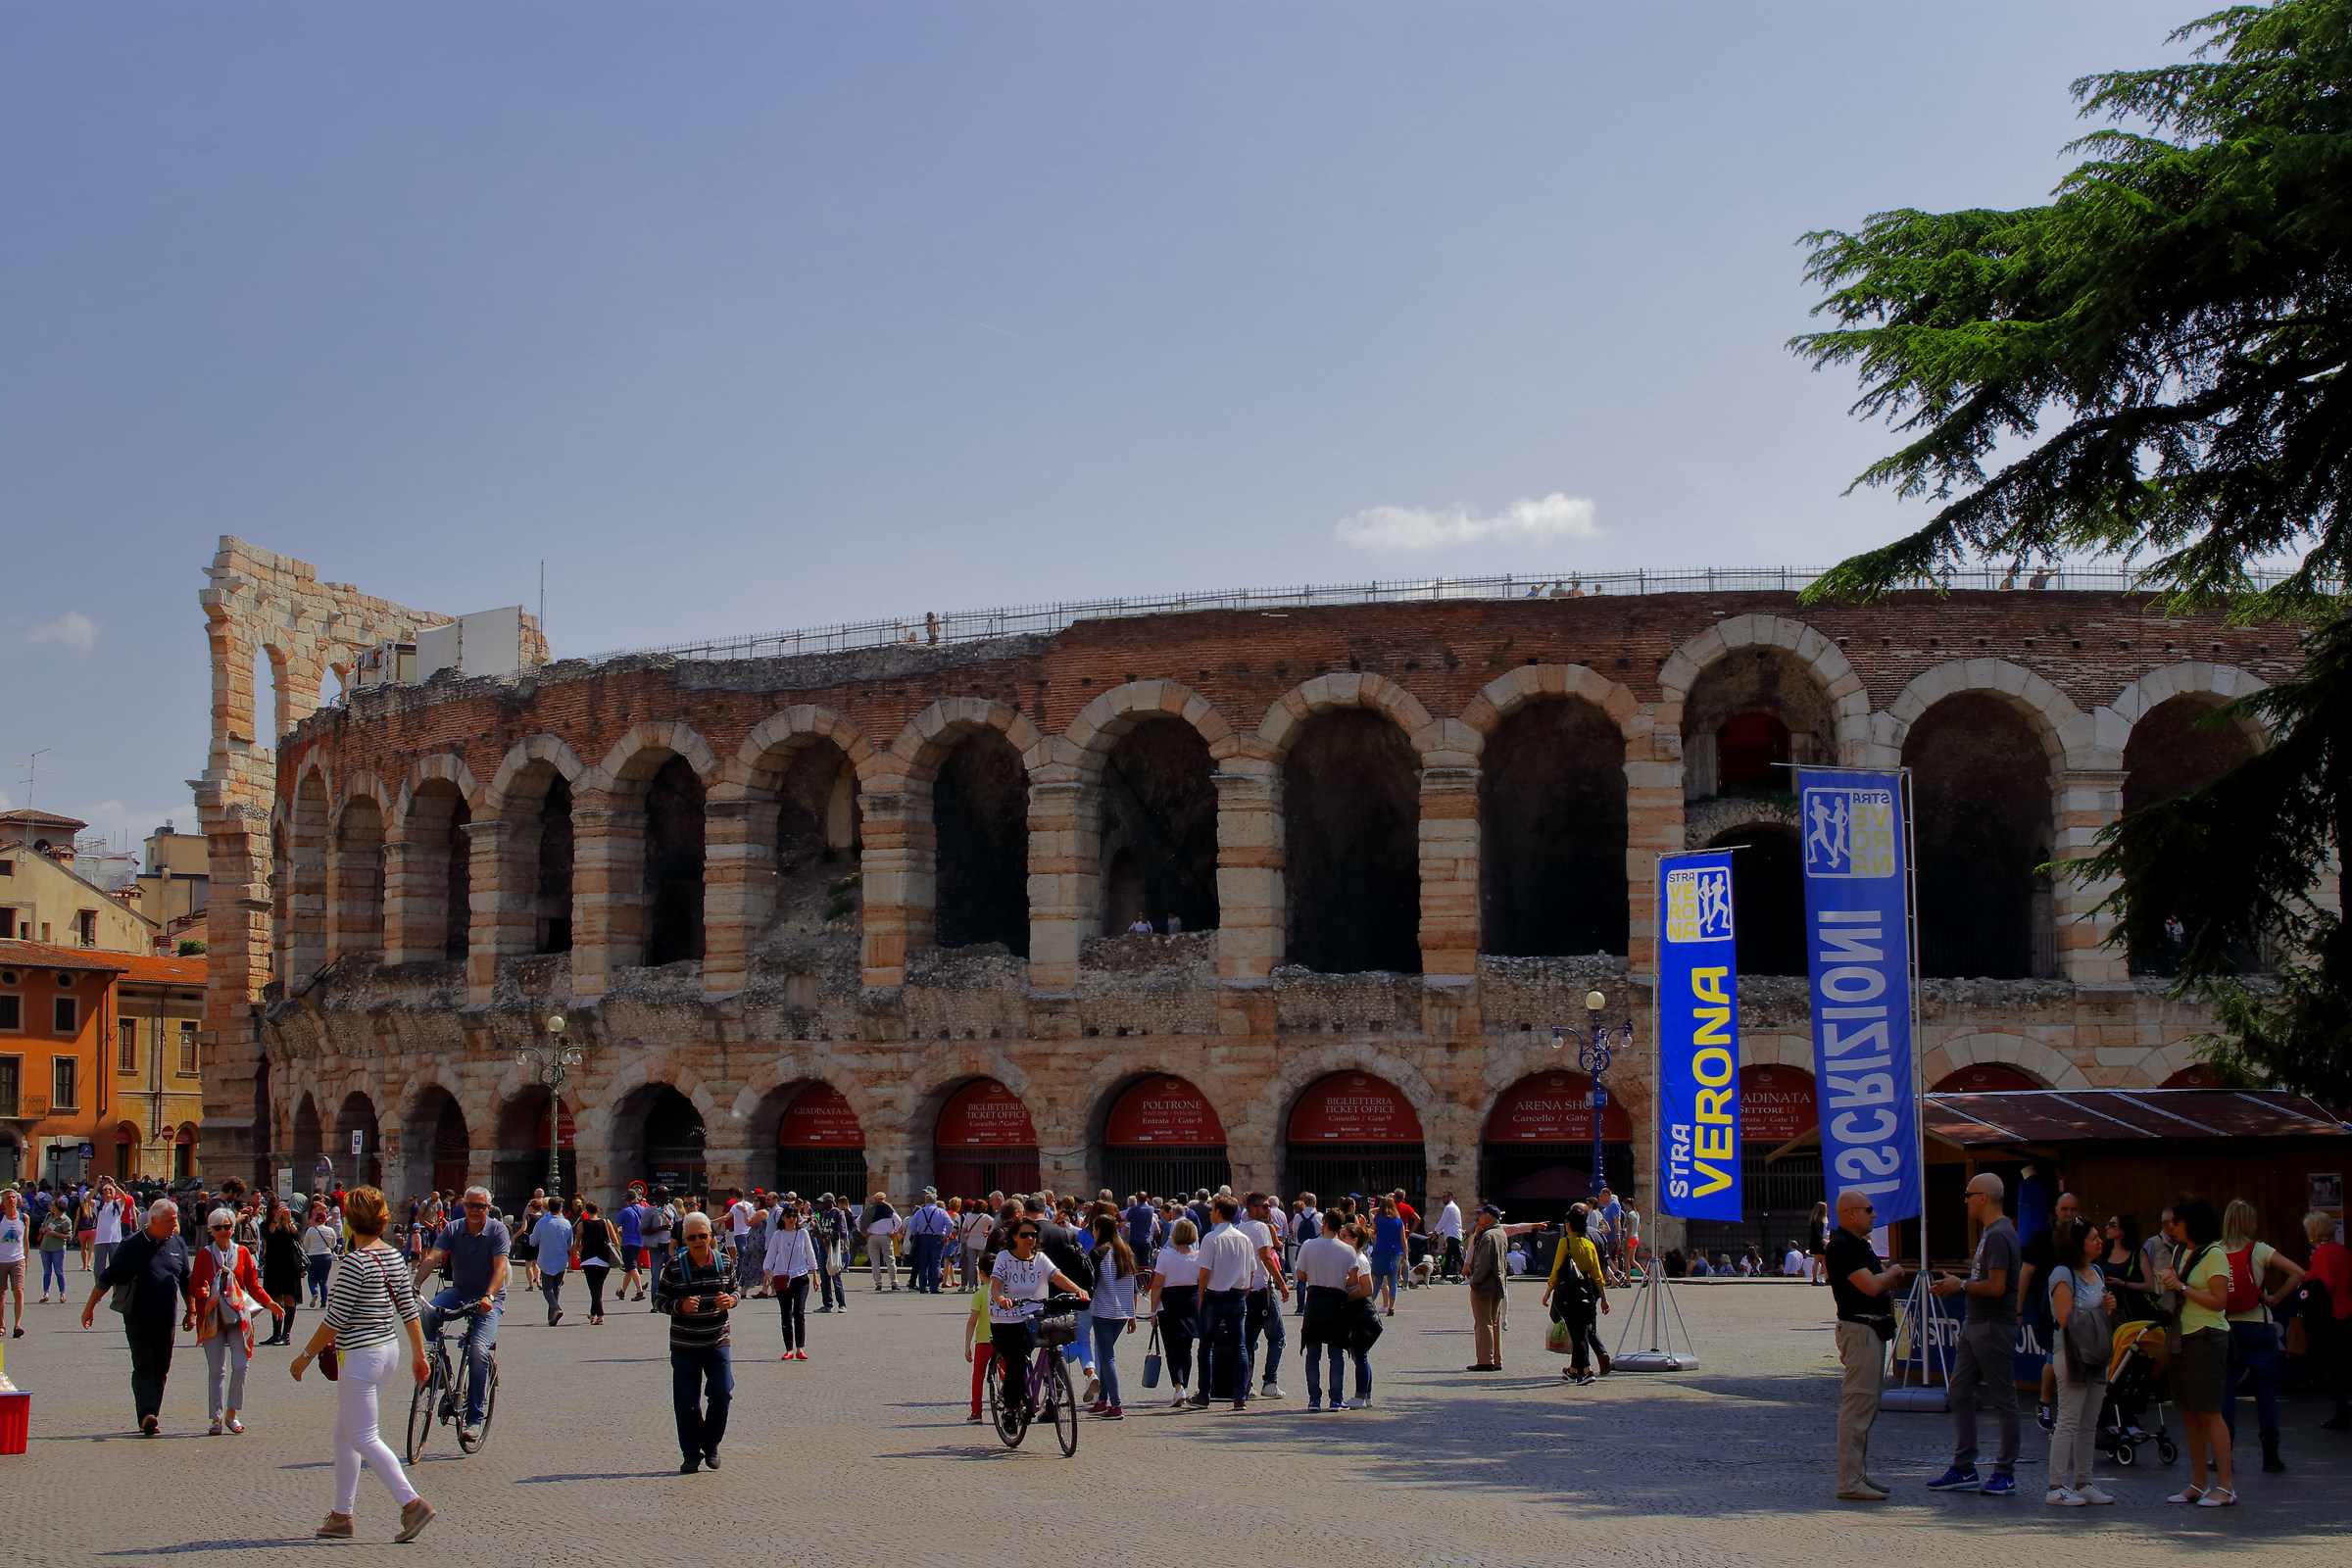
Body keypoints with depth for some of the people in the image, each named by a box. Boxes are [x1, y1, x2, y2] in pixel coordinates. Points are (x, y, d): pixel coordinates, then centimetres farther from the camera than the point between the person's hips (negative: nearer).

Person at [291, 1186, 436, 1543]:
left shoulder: (354, 1262, -18)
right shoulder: (394, 1257, 6)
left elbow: (336, 1318, -18)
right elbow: (409, 1310, 9)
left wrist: (306, 1356, -10)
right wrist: (419, 1356, 15)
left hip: (359, 1354, -9)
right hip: (388, 1349, 9)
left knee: (365, 1438, -5)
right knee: (345, 1433, 18)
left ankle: (412, 1503, -15)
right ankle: (341, 1515, 22)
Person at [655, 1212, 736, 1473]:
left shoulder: (723, 1263, 2)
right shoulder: (675, 1267, -5)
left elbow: (734, 1290, 15)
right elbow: (659, 1301, -1)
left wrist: (730, 1301, -9)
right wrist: (680, 1306, -21)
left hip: (717, 1342, 1)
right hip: (684, 1345, -1)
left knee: (722, 1393, -7)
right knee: (686, 1402, 3)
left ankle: (711, 1444, 15)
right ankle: (691, 1454, 16)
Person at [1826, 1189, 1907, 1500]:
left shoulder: (1858, 1244, 18)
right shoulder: (1842, 1246, -16)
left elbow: (1881, 1284, 26)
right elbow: (1871, 1286, -22)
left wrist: (1889, 1276, 5)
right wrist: (1893, 1272, -5)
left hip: (1872, 1330, 11)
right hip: (1859, 1330, -11)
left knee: (1865, 1405, 15)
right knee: (1858, 1404, -11)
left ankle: (1860, 1475, 21)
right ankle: (1849, 1483, -10)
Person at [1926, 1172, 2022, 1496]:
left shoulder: (1999, 1235, -17)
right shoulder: (1989, 1232, 16)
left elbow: (1996, 1286, -24)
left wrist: (1961, 1286, -11)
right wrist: (1956, 1284, 10)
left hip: (1994, 1328, -11)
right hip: (1975, 1324, 11)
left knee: (2002, 1400, -1)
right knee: (1958, 1393, 11)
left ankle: (2005, 1474, 6)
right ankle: (1964, 1469, 16)